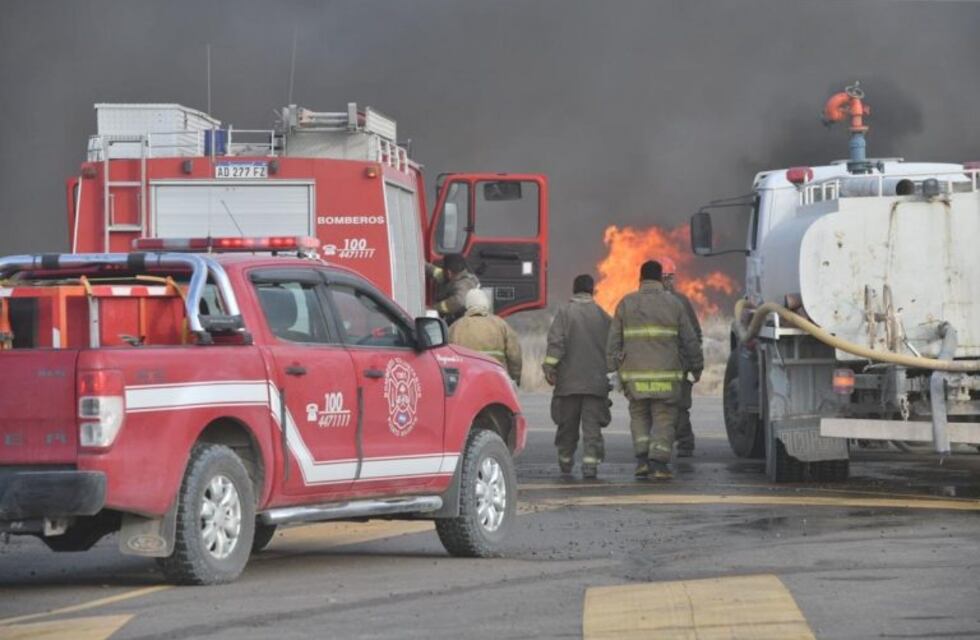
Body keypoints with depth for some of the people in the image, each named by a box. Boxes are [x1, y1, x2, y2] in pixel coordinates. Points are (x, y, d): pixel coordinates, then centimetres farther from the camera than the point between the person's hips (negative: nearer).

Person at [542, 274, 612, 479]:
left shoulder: (564, 312, -3)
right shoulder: (602, 316, 6)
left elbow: (556, 342, -12)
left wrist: (549, 367, -11)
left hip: (569, 380, -1)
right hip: (596, 381, 1)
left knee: (567, 424, 11)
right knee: (592, 425, -1)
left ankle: (565, 461, 22)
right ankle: (590, 462, -12)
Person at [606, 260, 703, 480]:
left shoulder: (626, 304, 6)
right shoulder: (673, 303, 4)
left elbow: (613, 341, 4)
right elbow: (690, 340, 7)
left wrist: (613, 369, 9)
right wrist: (696, 367, 17)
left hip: (635, 374, 1)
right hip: (666, 373, -1)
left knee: (639, 416, 15)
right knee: (664, 419, 3)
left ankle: (642, 459, 2)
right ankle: (659, 463, -7)